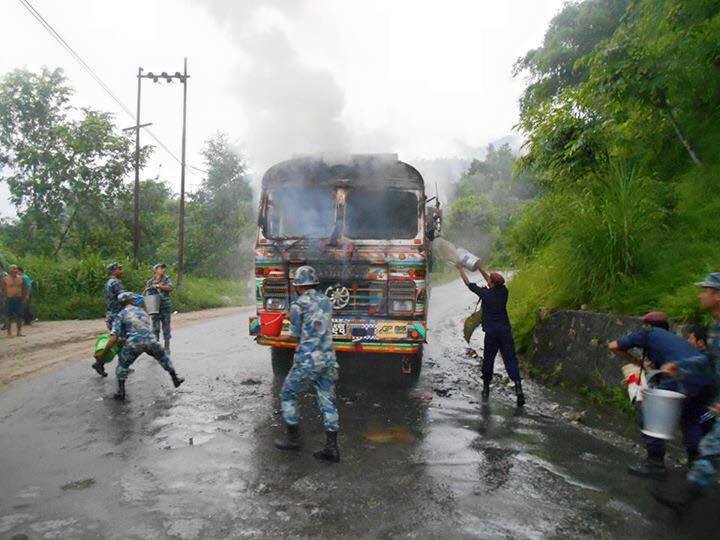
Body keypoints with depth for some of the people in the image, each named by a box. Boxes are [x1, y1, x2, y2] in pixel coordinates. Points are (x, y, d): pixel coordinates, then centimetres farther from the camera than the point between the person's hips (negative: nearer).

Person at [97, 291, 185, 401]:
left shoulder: (120, 315, 14)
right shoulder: (142, 311, 28)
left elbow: (114, 339, 2)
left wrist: (103, 354, 11)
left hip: (134, 342, -3)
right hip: (150, 340, 3)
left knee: (122, 365, 22)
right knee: (163, 357, 29)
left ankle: (121, 392, 20)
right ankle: (175, 379, 35)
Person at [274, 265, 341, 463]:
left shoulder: (298, 305, -8)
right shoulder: (326, 301, 10)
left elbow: (296, 334, 1)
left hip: (307, 361, -6)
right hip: (328, 360, 6)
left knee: (287, 394, 14)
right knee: (327, 402, 8)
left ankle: (293, 437, 17)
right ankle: (332, 448, 9)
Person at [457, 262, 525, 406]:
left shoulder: (485, 294, -7)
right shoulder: (503, 291, 4)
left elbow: (468, 283, 7)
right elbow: (493, 282, 24)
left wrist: (460, 269, 20)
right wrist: (481, 268, 33)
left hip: (491, 332, -3)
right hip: (505, 330, 3)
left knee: (488, 360, 10)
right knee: (510, 360, 0)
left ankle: (486, 390, 19)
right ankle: (518, 387, -13)